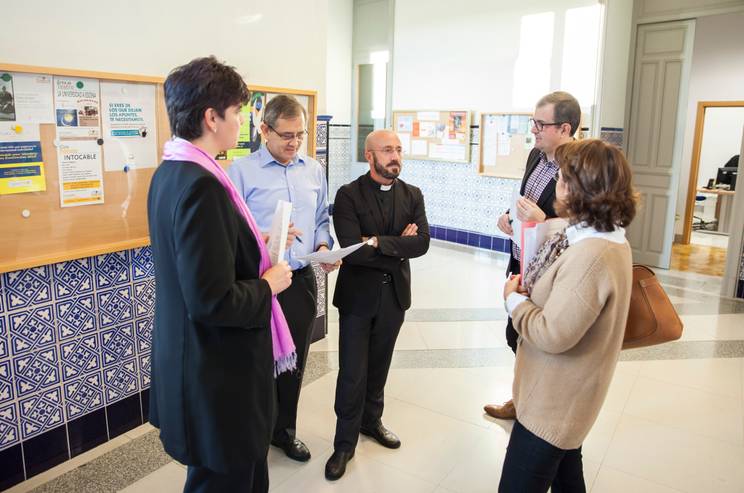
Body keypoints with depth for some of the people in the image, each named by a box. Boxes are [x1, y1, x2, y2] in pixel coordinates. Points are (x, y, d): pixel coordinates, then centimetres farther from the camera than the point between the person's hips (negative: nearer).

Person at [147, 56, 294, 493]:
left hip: (196, 362, 10)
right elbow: (213, 301, -28)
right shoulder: (200, 183, -26)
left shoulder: (171, 171, 4)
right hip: (219, 375, -10)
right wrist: (269, 284, -12)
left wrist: (259, 245, 8)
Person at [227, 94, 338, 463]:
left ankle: (284, 430, 37)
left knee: (294, 361, 16)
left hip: (302, 279, 5)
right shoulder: (242, 170, -7)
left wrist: (324, 245, -4)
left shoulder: (314, 170, 8)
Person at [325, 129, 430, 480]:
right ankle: (345, 442, 21)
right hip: (358, 294, -4)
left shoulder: (412, 196, 3)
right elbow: (351, 249, -22)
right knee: (352, 372, 4)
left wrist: (378, 242, -19)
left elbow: (422, 243, -10)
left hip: (394, 293, 4)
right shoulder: (348, 195, -10)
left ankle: (371, 419, 42)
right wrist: (399, 247, -15)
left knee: (379, 365, 20)